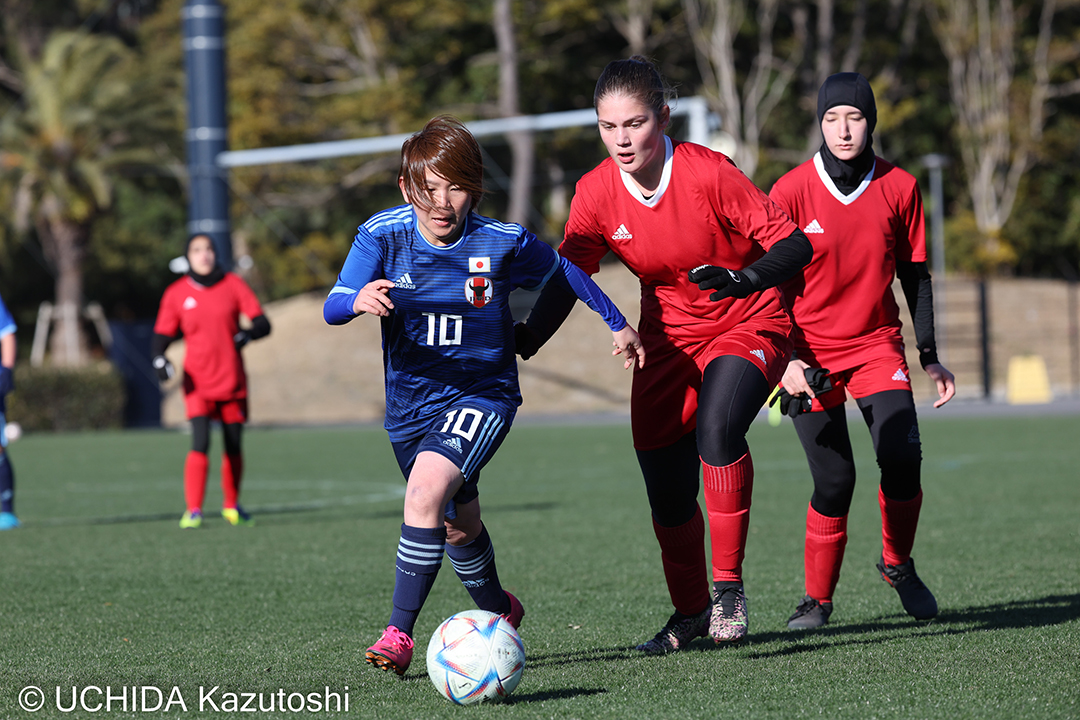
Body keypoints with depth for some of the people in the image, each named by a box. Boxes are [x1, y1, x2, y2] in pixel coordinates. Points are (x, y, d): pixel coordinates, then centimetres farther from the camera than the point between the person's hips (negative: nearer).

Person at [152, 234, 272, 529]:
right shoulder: (176, 293, 1)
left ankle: (231, 505, 31)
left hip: (233, 382, 2)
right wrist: (159, 359, -16)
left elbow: (263, 323, 0)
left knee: (234, 447, 10)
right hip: (198, 383, -2)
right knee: (200, 443, -18)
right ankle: (193, 511, -16)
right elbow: (161, 335, 5)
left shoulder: (233, 285, 2)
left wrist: (246, 335, -22)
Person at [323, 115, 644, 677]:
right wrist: (358, 300, -43)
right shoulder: (382, 236, -11)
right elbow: (331, 308, -19)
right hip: (410, 401, 4)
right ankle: (497, 611, 49)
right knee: (457, 524, 19)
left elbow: (563, 272, 5)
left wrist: (617, 323, 15)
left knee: (427, 489, -29)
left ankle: (399, 633, -24)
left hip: (482, 393, -3)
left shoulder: (503, 243, -14)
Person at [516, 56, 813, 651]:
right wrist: (516, 348, -16)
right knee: (667, 498, 4)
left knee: (716, 429, -34)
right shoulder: (596, 194, -10)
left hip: (747, 328, -4)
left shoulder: (709, 173, -22)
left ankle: (729, 584, -20)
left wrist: (744, 279, -40)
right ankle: (691, 612, 30)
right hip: (668, 342, 5)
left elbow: (794, 243, -20)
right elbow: (565, 282, -2)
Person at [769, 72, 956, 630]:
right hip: (810, 352, -2)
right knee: (834, 480, -9)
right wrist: (785, 358, -13)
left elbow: (914, 276, 9)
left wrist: (929, 356, 5)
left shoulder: (898, 188, 0)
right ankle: (818, 598, 12)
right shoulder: (792, 191, -7)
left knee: (902, 458, -18)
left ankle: (898, 565, 9)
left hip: (877, 344, 2)